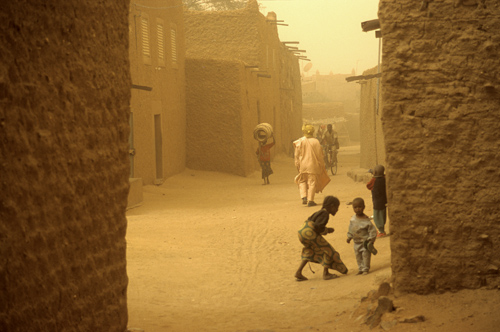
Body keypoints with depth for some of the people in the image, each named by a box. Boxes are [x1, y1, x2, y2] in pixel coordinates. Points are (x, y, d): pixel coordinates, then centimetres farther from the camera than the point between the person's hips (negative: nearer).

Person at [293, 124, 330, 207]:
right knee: (312, 182, 5)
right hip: (313, 165, -1)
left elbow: (297, 155, -2)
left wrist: (297, 165, 6)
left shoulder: (300, 142, -4)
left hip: (303, 165, 1)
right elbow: (320, 154, 1)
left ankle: (304, 197, 0)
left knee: (302, 181, 17)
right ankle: (310, 200, 1)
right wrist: (321, 165, 11)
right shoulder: (316, 142, -4)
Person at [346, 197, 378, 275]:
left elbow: (372, 230, -15)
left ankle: (365, 269, 4)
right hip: (357, 242, 6)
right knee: (358, 256, 11)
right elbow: (350, 229, 15)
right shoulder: (353, 219, 1)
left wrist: (371, 239, -17)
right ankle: (360, 269, 21)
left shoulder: (366, 220, -18)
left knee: (365, 255, -5)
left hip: (365, 241, -6)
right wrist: (349, 237, 12)